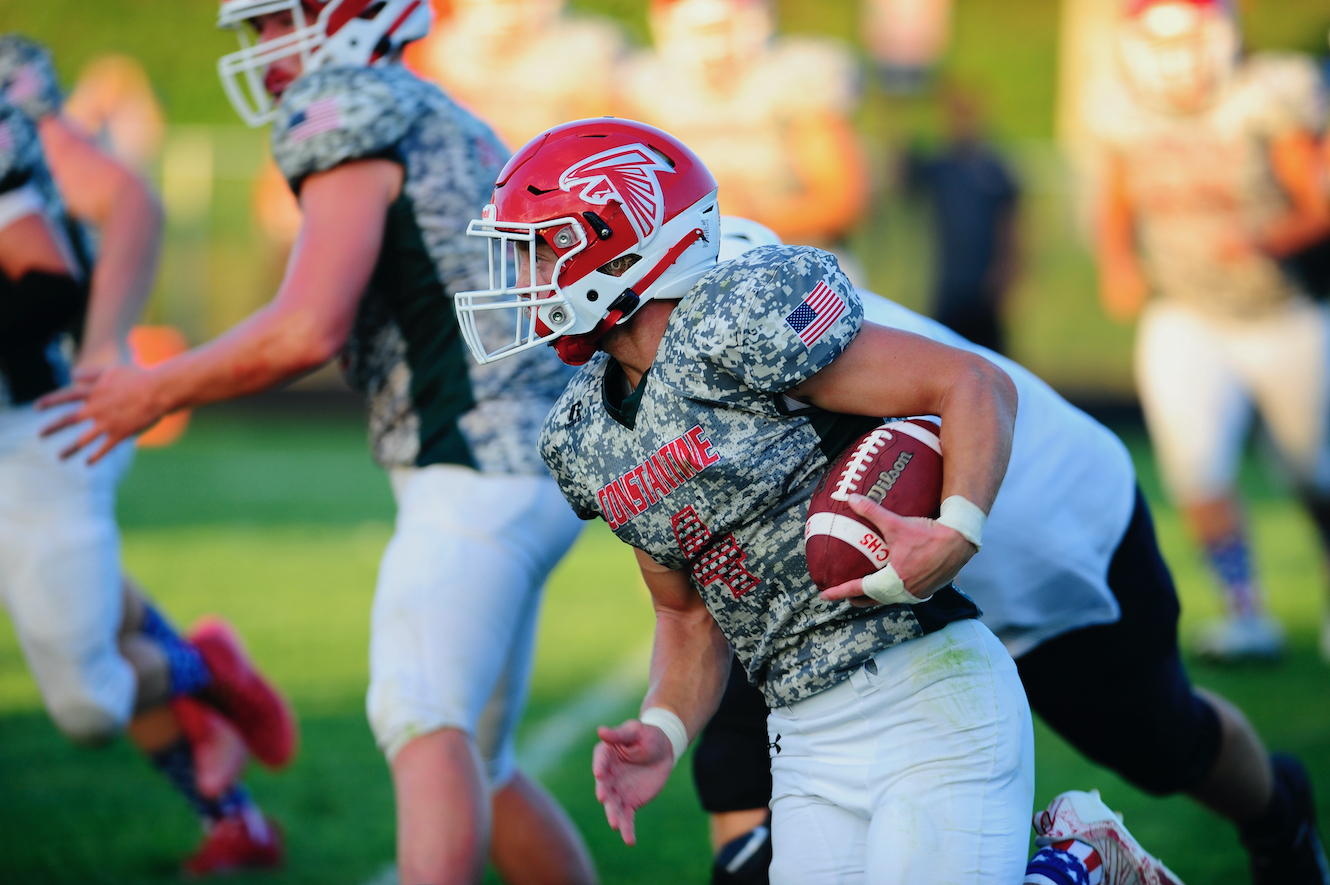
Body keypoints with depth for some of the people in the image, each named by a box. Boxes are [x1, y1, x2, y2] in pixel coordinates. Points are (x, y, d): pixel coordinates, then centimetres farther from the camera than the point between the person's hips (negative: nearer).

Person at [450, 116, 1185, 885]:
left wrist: (957, 535, -30)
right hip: (808, 746, 8)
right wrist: (663, 732, 0)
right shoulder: (585, 442, 10)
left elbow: (976, 386, -13)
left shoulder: (735, 325, -14)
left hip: (930, 705, -8)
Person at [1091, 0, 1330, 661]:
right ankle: (1245, 612, -3)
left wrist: (1271, 238, -31)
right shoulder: (1128, 118, -5)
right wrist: (1117, 262, -5)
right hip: (1186, 323, 2)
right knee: (1194, 463, -17)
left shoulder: (1268, 102, -17)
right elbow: (1116, 205, 13)